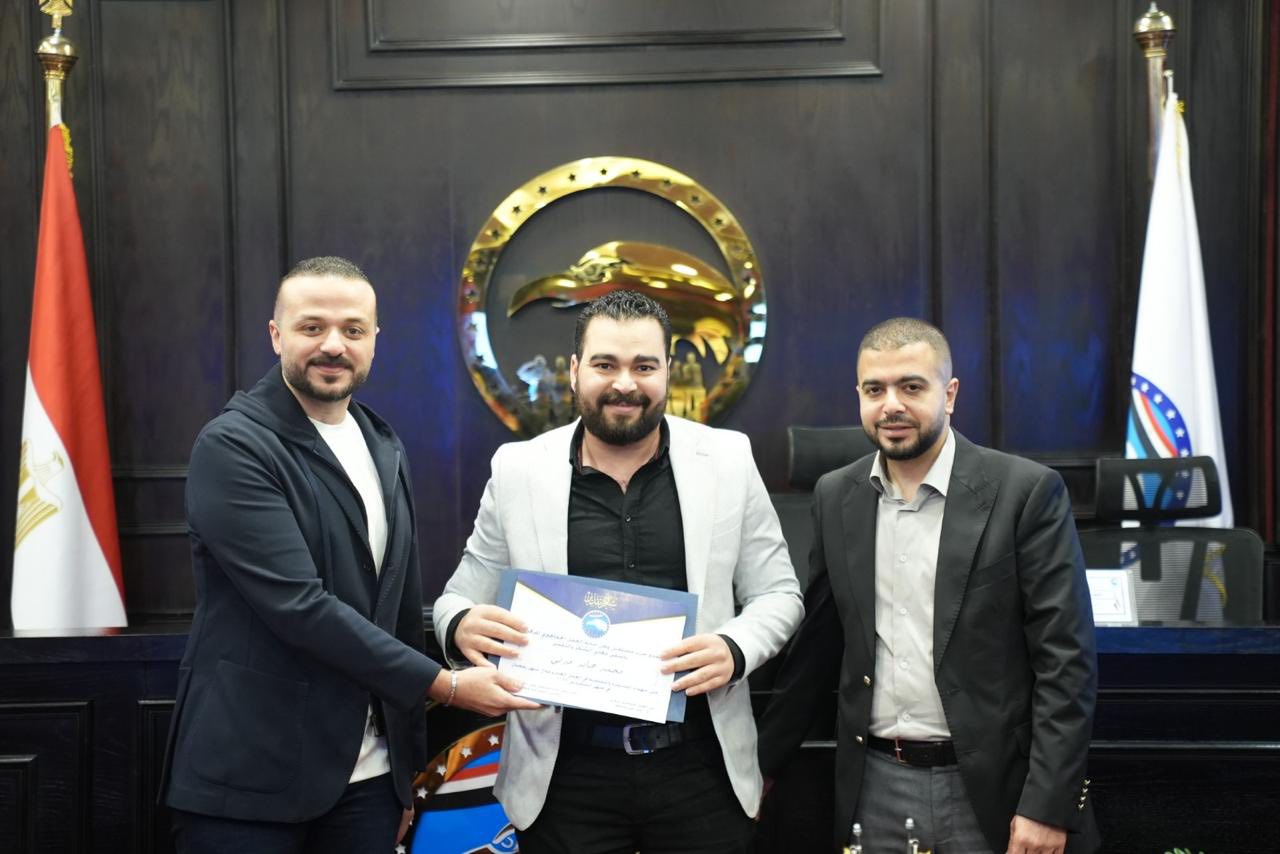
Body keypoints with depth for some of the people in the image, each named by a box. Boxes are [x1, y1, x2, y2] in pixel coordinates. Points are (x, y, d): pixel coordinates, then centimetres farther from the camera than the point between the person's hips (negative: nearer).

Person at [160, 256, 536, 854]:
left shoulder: (384, 451, 11)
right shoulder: (232, 446, -11)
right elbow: (301, 605, -20)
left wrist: (410, 763, 16)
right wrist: (445, 685, -16)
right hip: (250, 778, -6)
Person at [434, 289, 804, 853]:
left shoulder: (727, 460, 0)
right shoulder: (517, 471, 0)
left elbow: (777, 594, 5)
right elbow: (459, 599, 6)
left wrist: (735, 649, -16)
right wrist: (463, 626, -18)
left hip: (701, 768, 0)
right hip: (566, 777, 0)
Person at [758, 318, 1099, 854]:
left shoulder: (1025, 492, -9)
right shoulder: (837, 497, 4)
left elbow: (1067, 659, -10)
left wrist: (1047, 806, -14)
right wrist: (765, 761, 14)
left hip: (989, 790, -3)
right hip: (875, 788, 4)